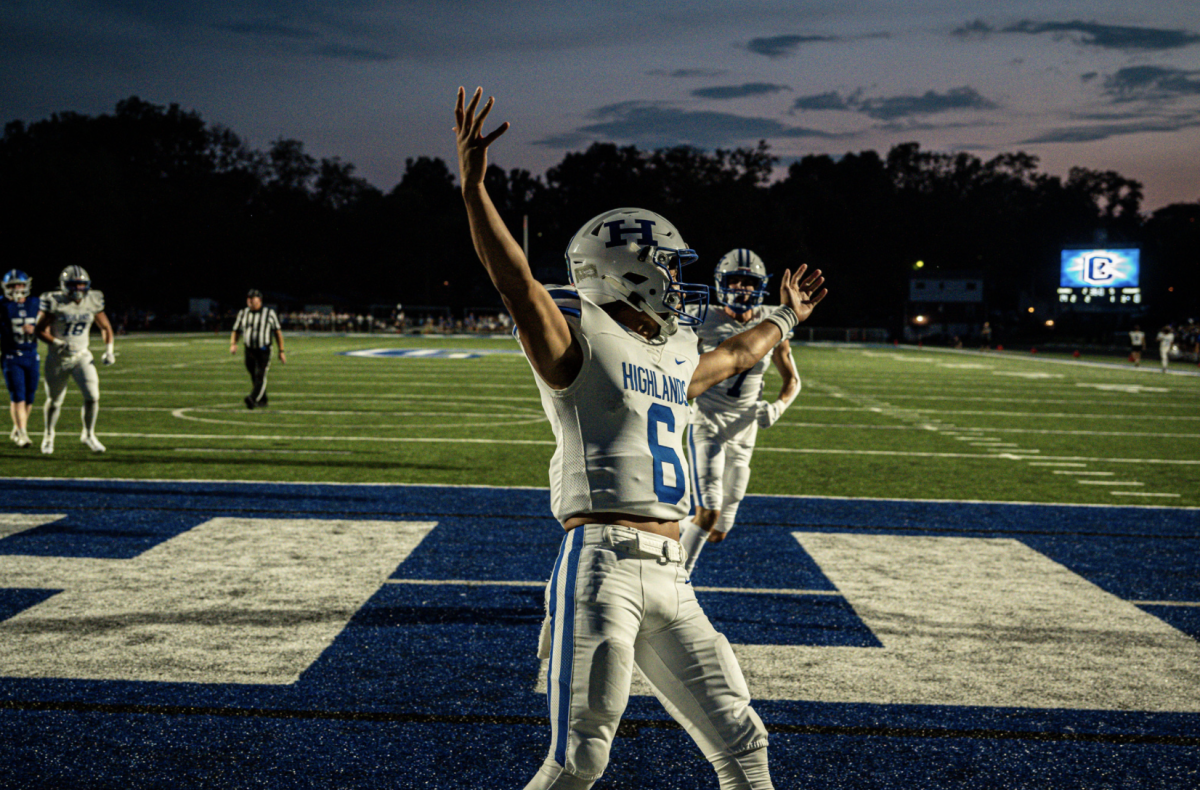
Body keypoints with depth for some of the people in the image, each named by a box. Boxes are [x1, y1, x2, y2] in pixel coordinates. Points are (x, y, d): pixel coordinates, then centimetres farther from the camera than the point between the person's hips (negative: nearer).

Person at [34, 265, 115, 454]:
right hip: (58, 358, -2)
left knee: (93, 397, -14)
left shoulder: (93, 301, -5)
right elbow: (39, 329, -11)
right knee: (54, 401, 13)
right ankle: (48, 435, 39)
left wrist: (109, 349, 0)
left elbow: (105, 327, 9)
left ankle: (88, 435, 8)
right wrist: (57, 344, -25)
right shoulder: (55, 302, -16)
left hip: (82, 356, 2)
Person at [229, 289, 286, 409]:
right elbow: (236, 331, 14)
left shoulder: (269, 313, -1)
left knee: (260, 376, -17)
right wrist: (233, 344, -6)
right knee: (254, 378, 10)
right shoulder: (243, 313, 9)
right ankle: (262, 401, 24)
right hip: (249, 351, 4)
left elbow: (278, 333, 5)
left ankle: (253, 399, -29)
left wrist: (281, 351, 3)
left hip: (264, 351, -4)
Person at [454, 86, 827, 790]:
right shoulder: (580, 345, -2)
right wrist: (473, 184, -25)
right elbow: (515, 281, -16)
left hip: (669, 580, 8)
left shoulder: (675, 359, 21)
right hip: (603, 564, -8)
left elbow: (736, 356, 43)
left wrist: (786, 318, 57)